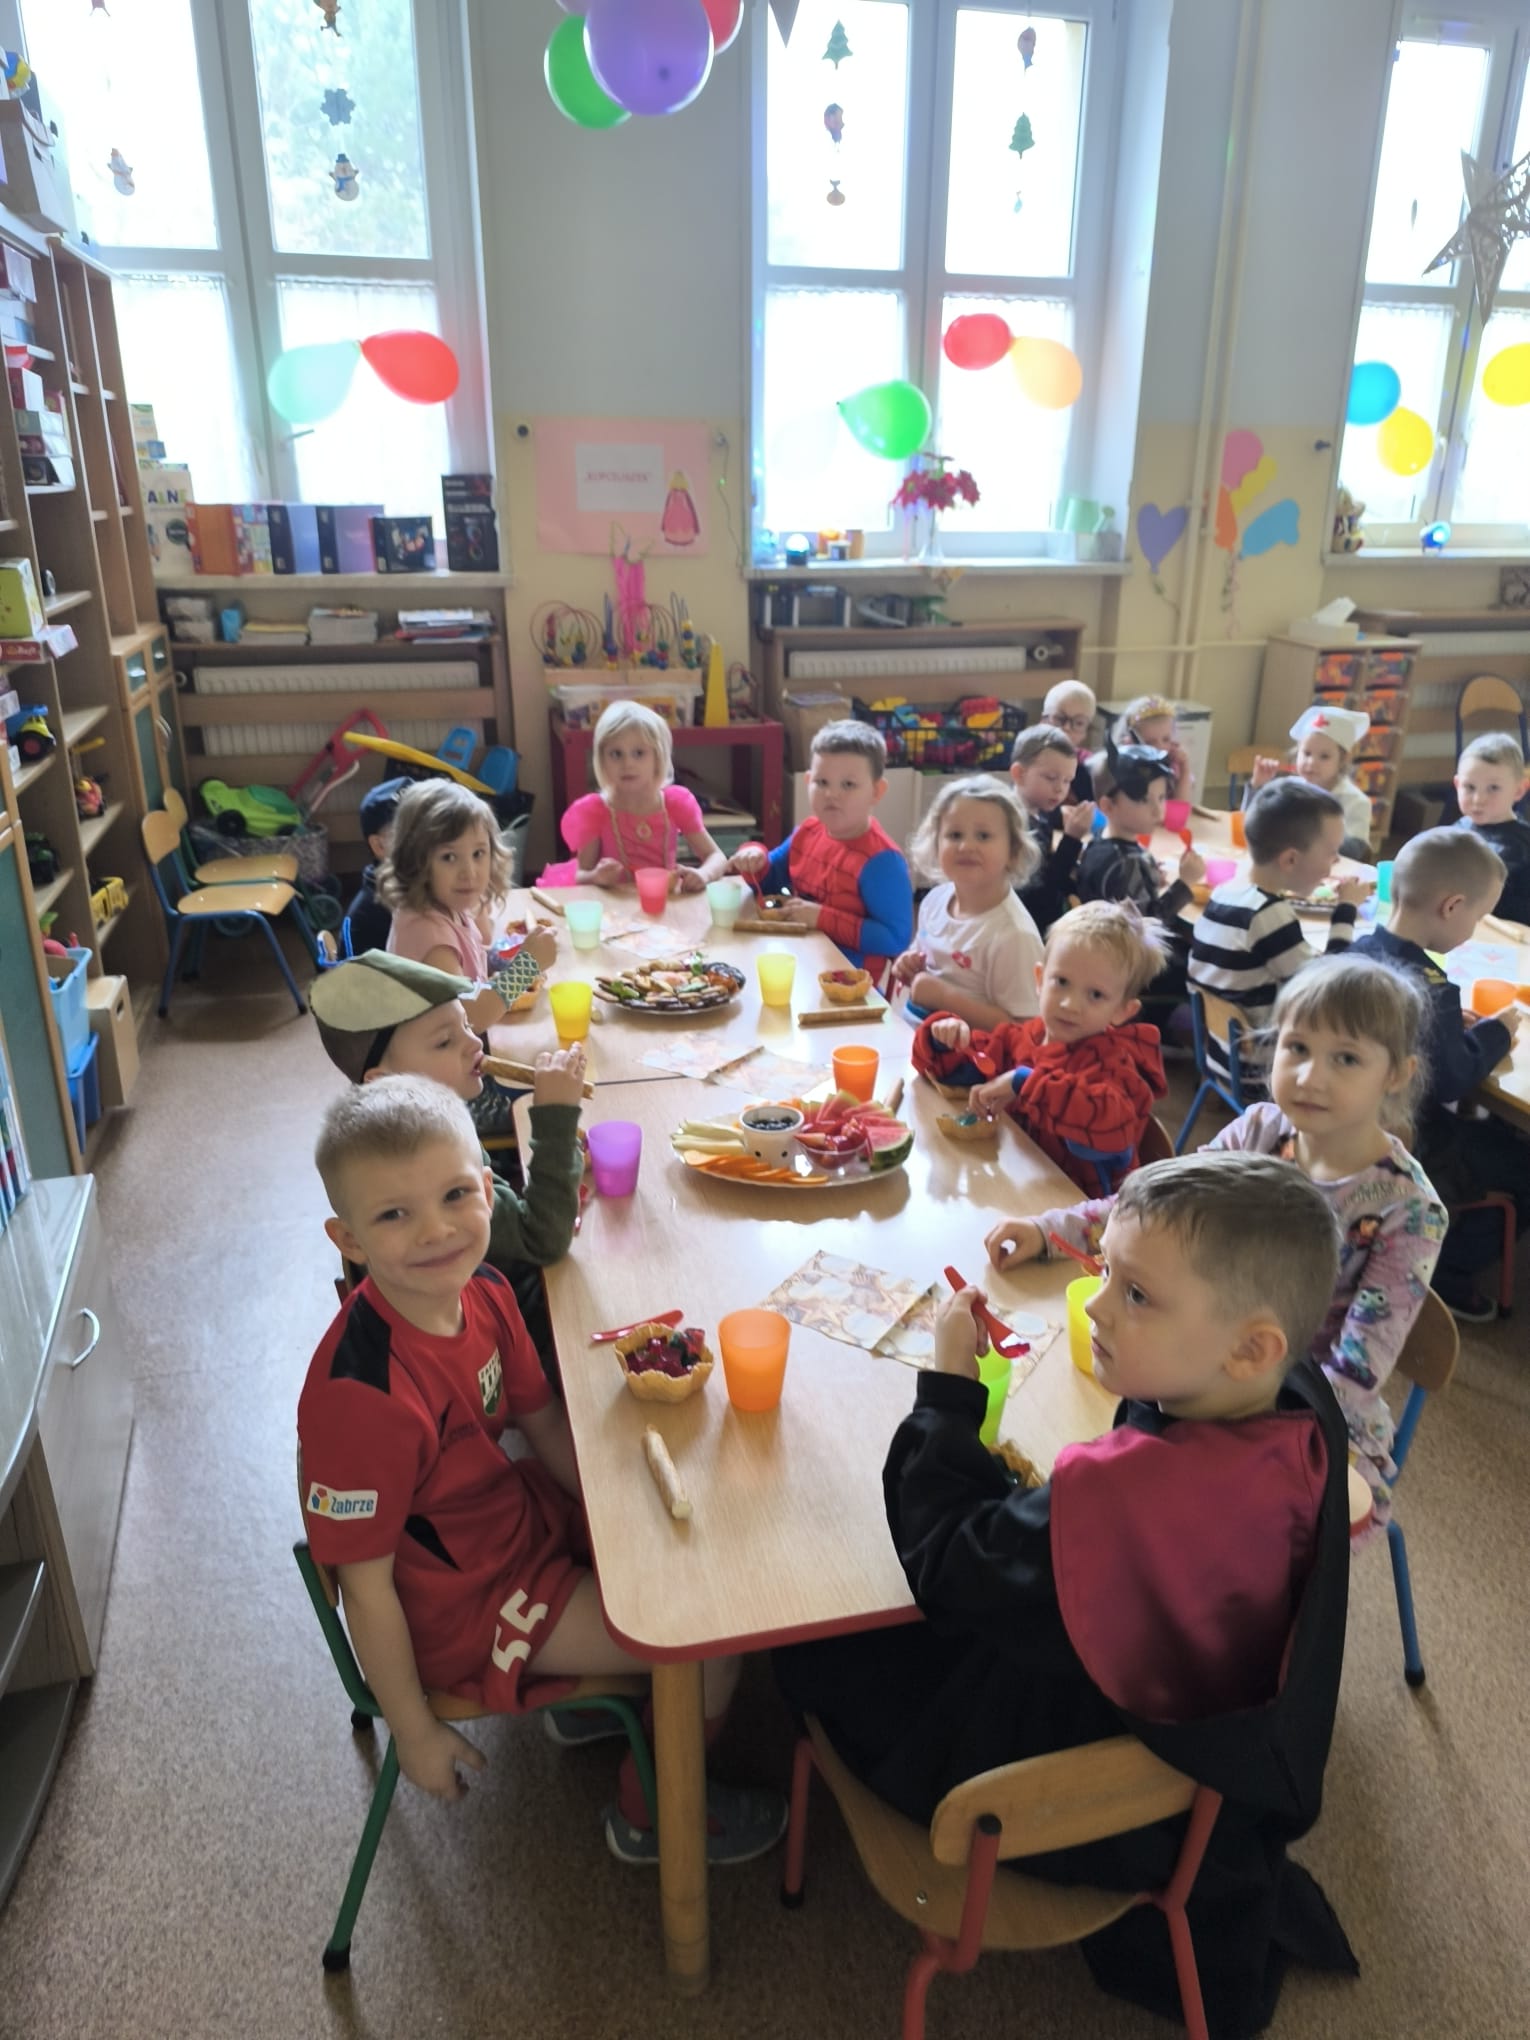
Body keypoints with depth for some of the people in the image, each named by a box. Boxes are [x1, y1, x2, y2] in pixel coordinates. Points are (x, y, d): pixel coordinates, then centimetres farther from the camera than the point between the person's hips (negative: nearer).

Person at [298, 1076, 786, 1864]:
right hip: (463, 1605, -8)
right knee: (713, 1640, -5)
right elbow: (367, 1585, -25)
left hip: (522, 1512, 8)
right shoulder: (362, 1393, -35)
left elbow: (542, 1420, 5)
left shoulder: (483, 1292, -11)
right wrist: (415, 1732, -13)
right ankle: (650, 1817, 23)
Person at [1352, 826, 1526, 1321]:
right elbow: (1454, 1080, -21)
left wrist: (1458, 1023, 3)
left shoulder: (1362, 951, -3)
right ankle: (1449, 1270, 16)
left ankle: (1445, 1260, 29)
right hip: (1409, 1145, -9)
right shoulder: (1427, 989, -30)